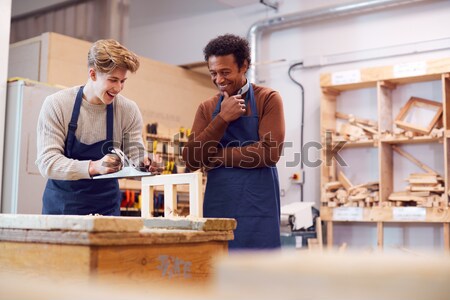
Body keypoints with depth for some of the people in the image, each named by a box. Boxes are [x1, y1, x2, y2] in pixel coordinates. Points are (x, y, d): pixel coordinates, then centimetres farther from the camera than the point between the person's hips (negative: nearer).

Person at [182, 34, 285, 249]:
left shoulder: (268, 99, 0)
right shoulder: (207, 108, 12)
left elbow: (269, 152, -12)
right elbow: (191, 160, 1)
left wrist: (218, 156, -6)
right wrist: (222, 118, -6)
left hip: (257, 207, -4)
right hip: (217, 206, 4)